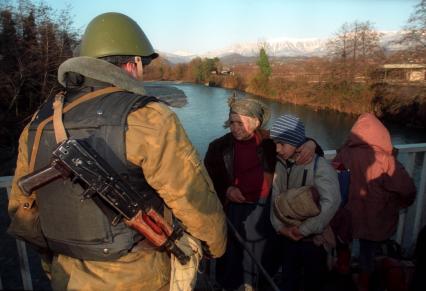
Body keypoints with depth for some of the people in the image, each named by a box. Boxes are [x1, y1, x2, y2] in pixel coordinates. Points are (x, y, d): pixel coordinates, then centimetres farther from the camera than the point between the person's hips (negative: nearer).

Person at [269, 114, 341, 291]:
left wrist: (304, 230, -21)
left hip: (314, 239, -4)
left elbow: (330, 203, -26)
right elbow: (275, 198, 2)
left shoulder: (320, 166, -18)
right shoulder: (280, 165, -1)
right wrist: (280, 226, -9)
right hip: (288, 237, 5)